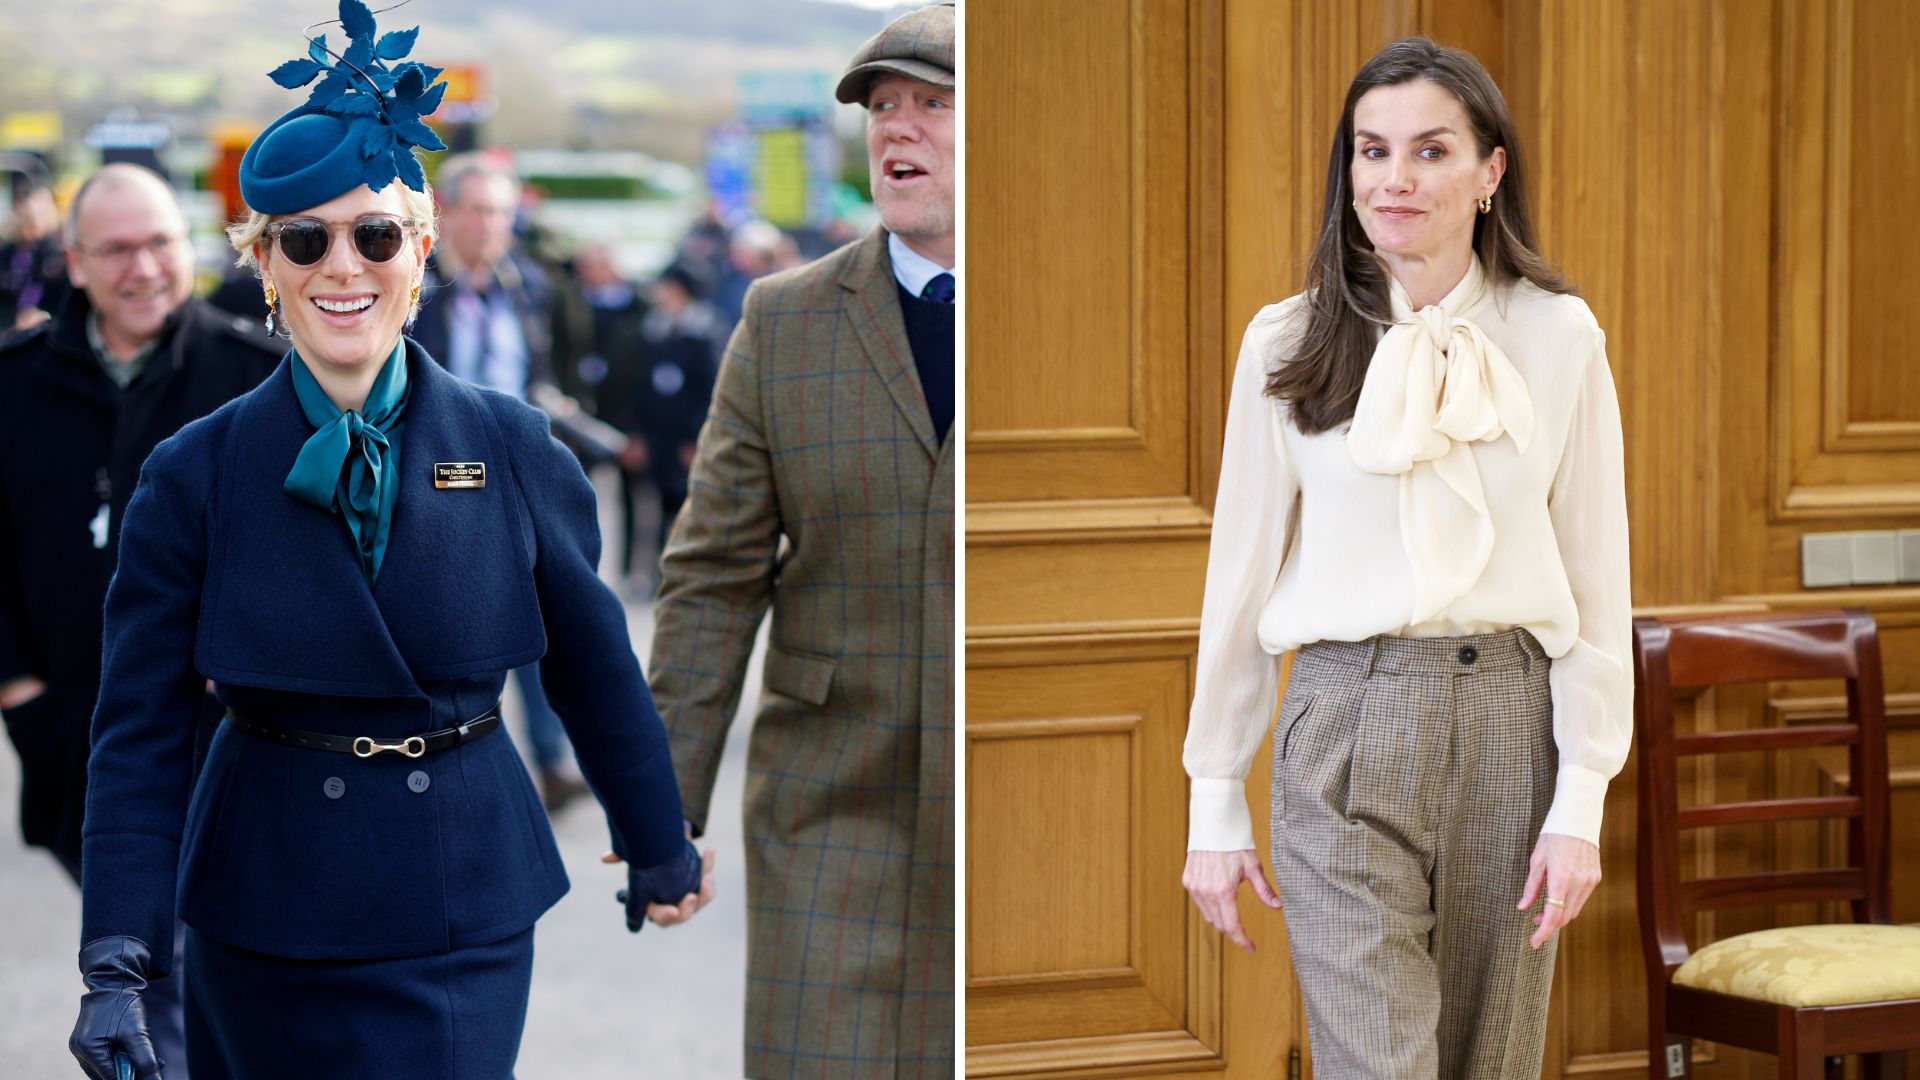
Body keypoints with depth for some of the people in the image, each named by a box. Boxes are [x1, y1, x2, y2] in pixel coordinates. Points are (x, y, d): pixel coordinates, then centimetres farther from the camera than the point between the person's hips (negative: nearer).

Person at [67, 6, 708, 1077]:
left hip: (465, 918, 0)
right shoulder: (195, 476, -5)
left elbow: (595, 666, 9)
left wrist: (661, 847, 18)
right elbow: (141, 730, -5)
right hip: (263, 932, 0)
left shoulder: (515, 452, -2)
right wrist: (119, 962, -13)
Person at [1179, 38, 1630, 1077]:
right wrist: (1215, 803, 6)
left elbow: (1597, 582, 3)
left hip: (1508, 719, 1)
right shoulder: (1287, 346, 2)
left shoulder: (1558, 339, 2)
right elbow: (1241, 574, 7)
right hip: (1345, 721, -1)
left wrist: (1582, 799, -2)